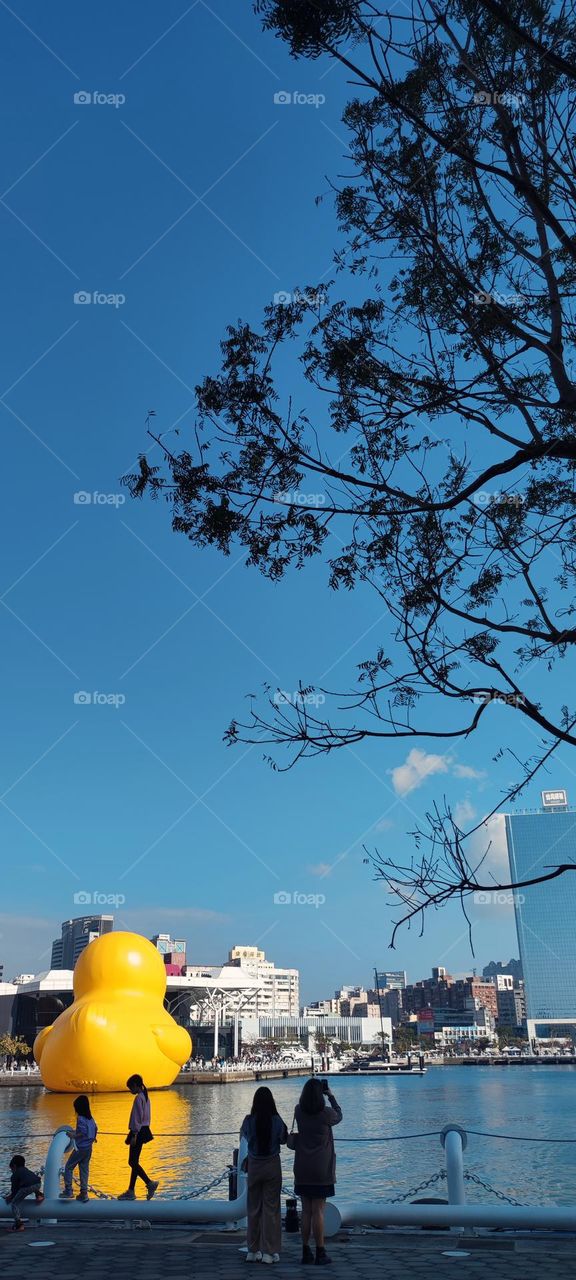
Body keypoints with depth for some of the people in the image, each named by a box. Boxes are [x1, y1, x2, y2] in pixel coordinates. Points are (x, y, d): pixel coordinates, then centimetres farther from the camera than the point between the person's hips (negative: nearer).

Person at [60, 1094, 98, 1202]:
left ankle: (68, 1191, 6)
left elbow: (83, 1133, -26)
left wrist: (73, 1135, -12)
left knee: (68, 1167, 7)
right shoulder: (90, 1118, 6)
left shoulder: (80, 1118, -18)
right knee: (84, 1170, 12)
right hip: (88, 1147, 8)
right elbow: (95, 1128, 13)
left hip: (81, 1148, -8)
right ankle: (84, 1193, 12)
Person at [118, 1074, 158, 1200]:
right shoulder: (145, 1097, 14)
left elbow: (138, 1117, -20)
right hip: (144, 1131, 10)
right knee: (134, 1162, 12)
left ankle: (150, 1183, -10)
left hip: (138, 1132, -10)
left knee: (133, 1162, -6)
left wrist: (134, 1135, -19)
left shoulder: (138, 1098, -15)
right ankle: (131, 1191, 16)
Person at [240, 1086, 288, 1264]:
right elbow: (283, 1139, 3)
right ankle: (269, 1252, 7)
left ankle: (253, 1250, 19)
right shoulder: (277, 1121, -13)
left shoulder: (249, 1120, -12)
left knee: (254, 1208, 14)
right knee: (271, 1208, 7)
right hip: (272, 1166, -1)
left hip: (254, 1166, 1)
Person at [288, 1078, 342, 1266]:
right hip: (321, 1170, -4)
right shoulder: (326, 1114, -13)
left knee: (306, 1211, 11)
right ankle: (320, 1254, 7)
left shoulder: (299, 1113, -4)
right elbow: (339, 1115, 10)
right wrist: (331, 1095, 18)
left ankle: (306, 1252, 17)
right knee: (318, 1211, 1)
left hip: (302, 1170, 4)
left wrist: (310, 1090, 18)